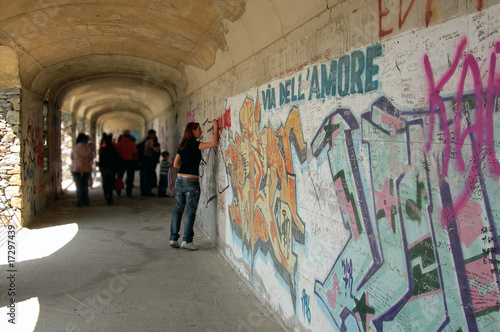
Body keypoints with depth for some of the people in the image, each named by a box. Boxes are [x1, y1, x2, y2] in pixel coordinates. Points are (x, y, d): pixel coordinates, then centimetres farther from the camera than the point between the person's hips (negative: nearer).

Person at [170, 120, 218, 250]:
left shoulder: (182, 146, 12)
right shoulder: (194, 145, -9)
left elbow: (176, 164, 17)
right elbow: (214, 143, -16)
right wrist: (215, 127, -6)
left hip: (179, 180, 7)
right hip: (191, 181, -7)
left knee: (178, 209, 11)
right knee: (190, 211, -1)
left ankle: (173, 239, 14)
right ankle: (187, 241, 1)